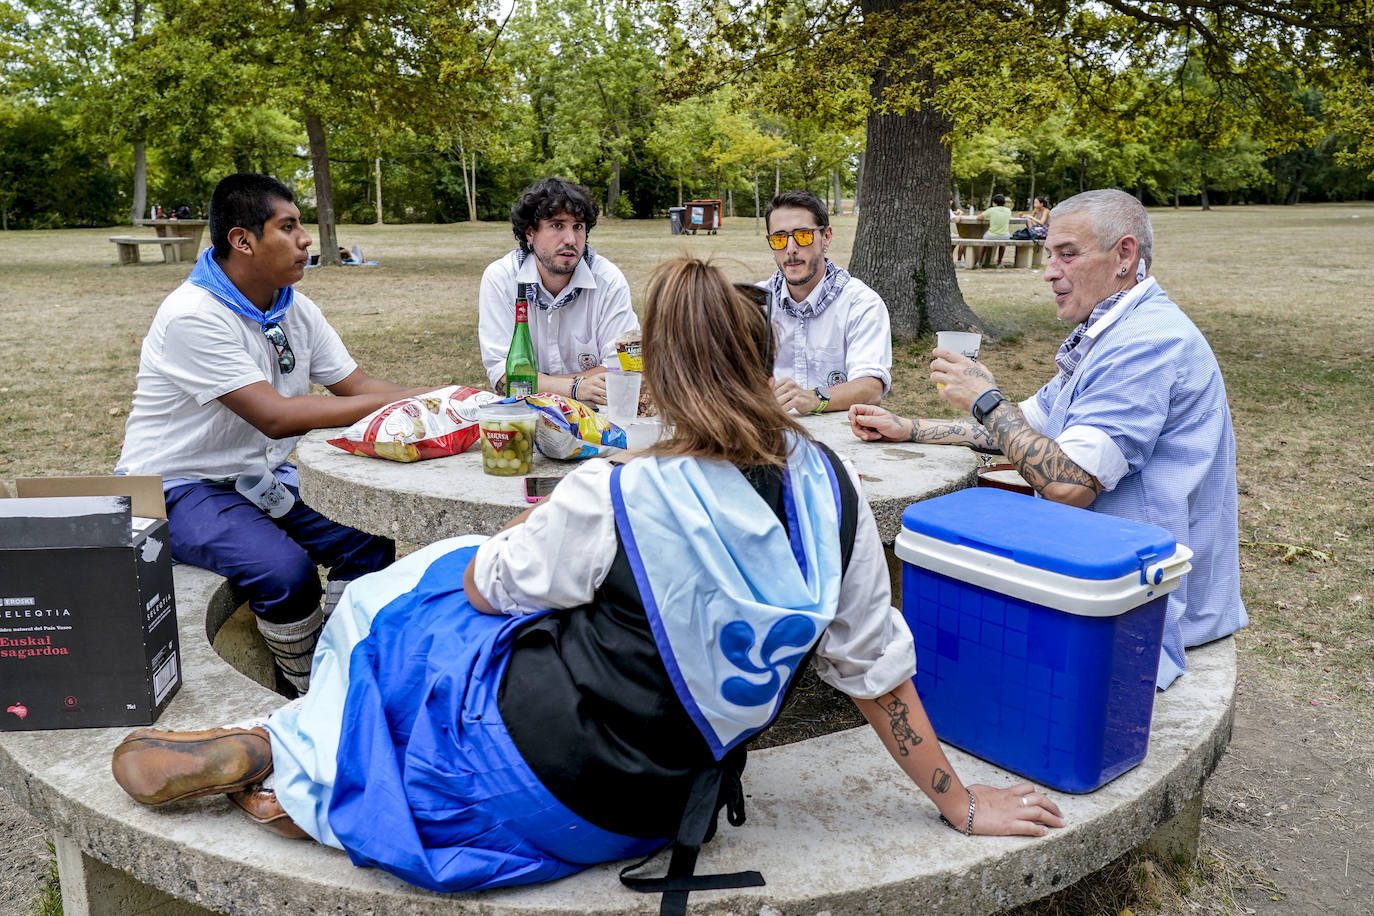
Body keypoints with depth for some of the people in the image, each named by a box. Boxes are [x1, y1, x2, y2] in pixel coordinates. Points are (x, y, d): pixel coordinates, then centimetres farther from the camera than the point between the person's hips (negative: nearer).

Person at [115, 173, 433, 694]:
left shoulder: (296, 310, 3)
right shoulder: (193, 315, -23)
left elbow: (357, 387, 2)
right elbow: (275, 416, -30)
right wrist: (399, 403, -30)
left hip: (264, 476, 8)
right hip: (179, 488, -7)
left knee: (371, 541, -11)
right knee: (284, 569, -30)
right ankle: (309, 689, -4)